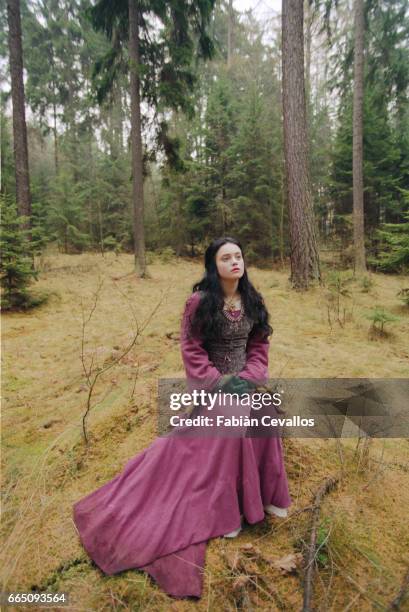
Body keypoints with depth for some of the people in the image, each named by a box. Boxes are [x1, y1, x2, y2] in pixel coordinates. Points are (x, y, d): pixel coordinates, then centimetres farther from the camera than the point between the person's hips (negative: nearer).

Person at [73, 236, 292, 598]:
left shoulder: (252, 300, -2)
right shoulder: (200, 302, -18)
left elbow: (259, 344, 2)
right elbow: (191, 350, -15)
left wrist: (247, 379, -13)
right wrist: (221, 383, -19)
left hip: (245, 383, 6)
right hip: (211, 387, -5)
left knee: (260, 432, 3)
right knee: (210, 445, -2)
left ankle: (262, 495, 31)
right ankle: (221, 508, 22)